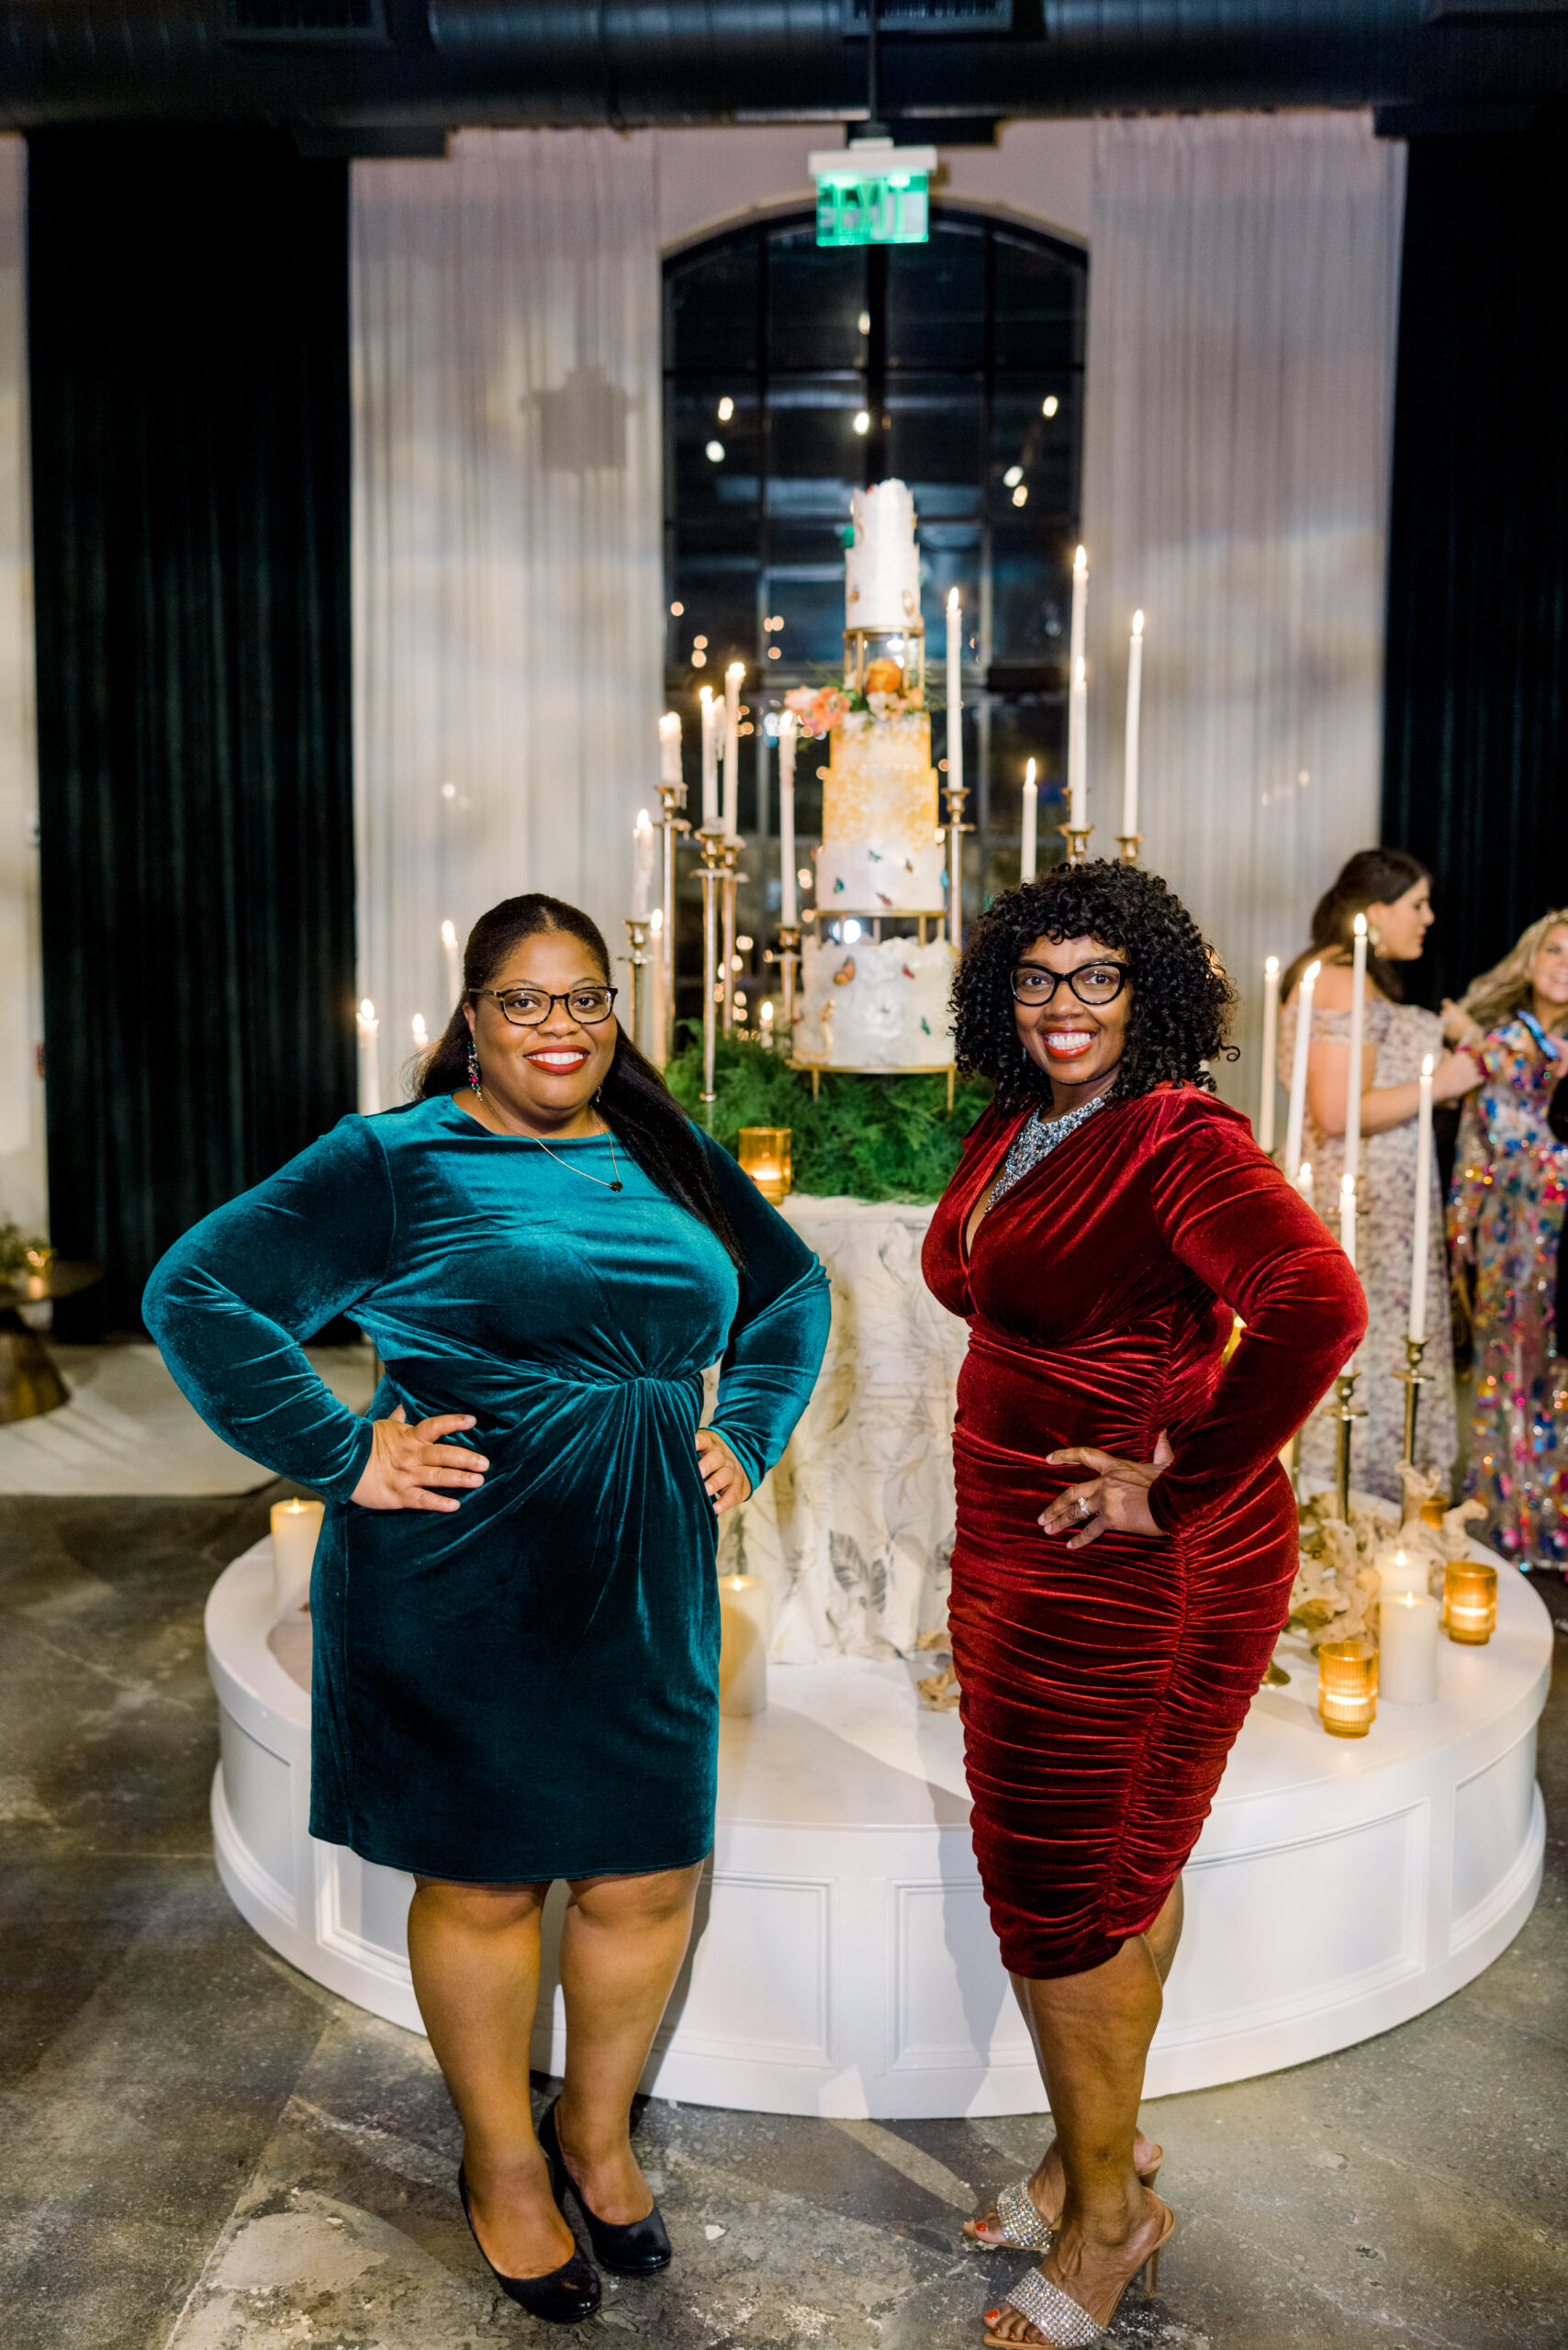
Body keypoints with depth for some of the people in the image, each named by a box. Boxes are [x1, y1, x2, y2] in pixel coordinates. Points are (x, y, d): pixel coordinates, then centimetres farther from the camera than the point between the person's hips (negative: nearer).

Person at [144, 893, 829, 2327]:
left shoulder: (669, 1160, 10)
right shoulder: (395, 1160, -5)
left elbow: (790, 1291, 23)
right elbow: (200, 1295, -9)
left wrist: (747, 1436, 10)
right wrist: (343, 1457, -13)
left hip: (649, 1588, 4)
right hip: (461, 1594, -4)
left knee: (646, 1882, 12)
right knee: (483, 1884, 11)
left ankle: (598, 2131, 39)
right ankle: (503, 2164, 36)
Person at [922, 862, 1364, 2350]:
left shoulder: (1180, 1142, -20)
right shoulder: (1014, 1132, 7)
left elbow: (1318, 1304, -36)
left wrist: (1179, 1487, -27)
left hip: (1136, 1573, -8)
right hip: (1023, 1558, 8)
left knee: (1059, 1887, 3)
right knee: (1121, 1865, 21)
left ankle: (1104, 2205, 25)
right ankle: (1104, 2149, 39)